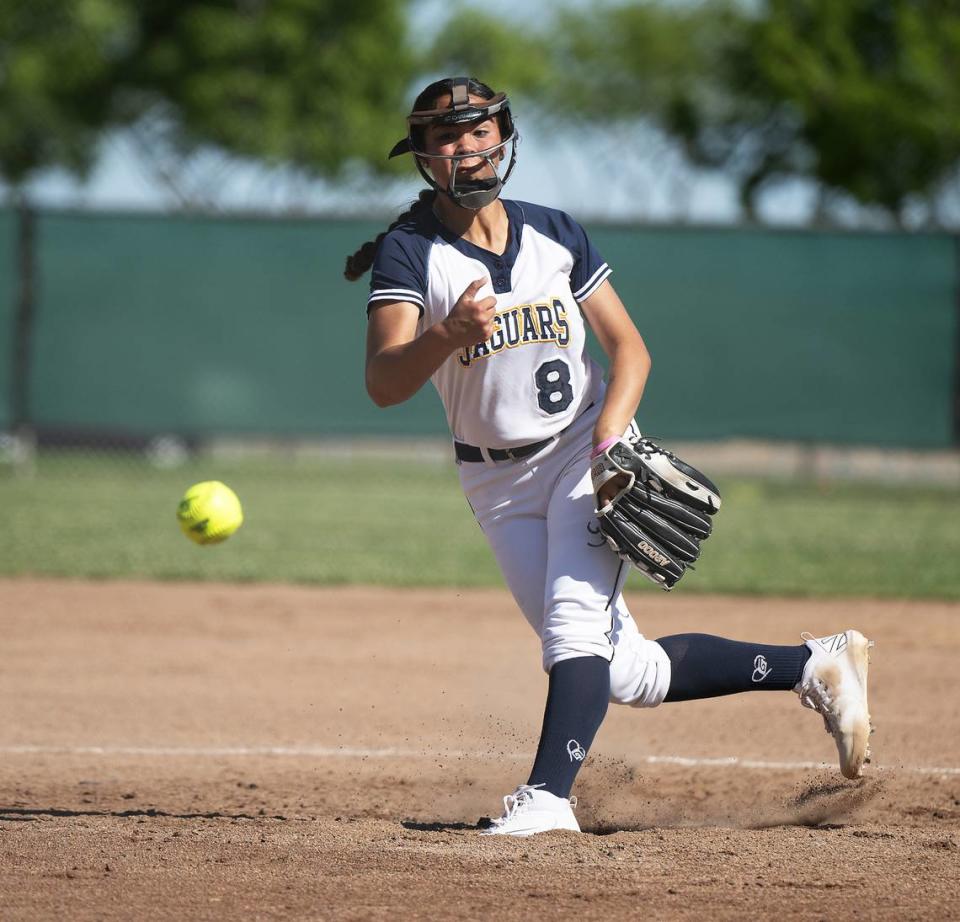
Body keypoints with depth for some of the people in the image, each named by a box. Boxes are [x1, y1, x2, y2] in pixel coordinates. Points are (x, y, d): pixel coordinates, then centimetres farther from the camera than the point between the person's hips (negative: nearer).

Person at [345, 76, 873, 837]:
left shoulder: (555, 233, -1)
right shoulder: (410, 252, -10)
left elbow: (630, 348, 1)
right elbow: (384, 384, -23)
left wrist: (611, 430, -19)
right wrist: (449, 335, -43)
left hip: (586, 452, 0)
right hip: (500, 482, 0)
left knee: (573, 621, -25)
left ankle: (549, 796, -28)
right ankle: (812, 667, 12)